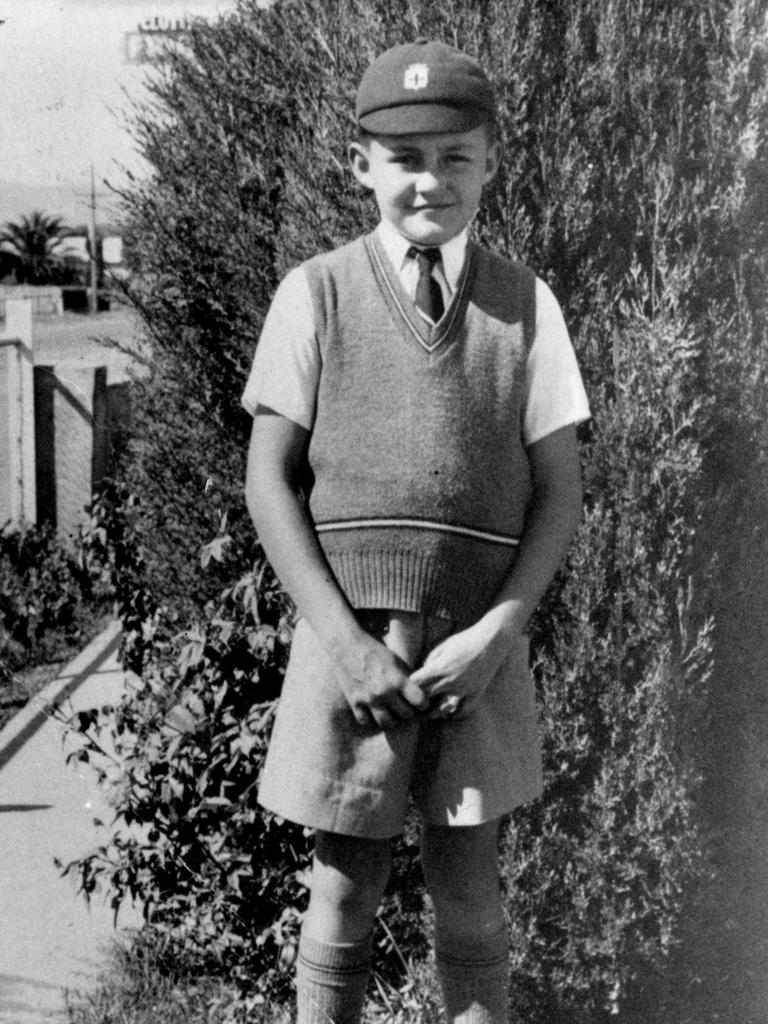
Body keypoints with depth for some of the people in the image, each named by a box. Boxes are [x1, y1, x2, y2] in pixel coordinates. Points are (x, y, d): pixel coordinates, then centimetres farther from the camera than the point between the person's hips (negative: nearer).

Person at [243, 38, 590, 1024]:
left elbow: (559, 491, 4)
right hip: (350, 634, -1)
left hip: (480, 643, 1)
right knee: (344, 895, 9)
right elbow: (269, 479, -1)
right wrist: (346, 642, -10)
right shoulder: (316, 293, 1)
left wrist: (494, 632, -9)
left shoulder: (525, 303, 5)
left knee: (470, 900, 11)